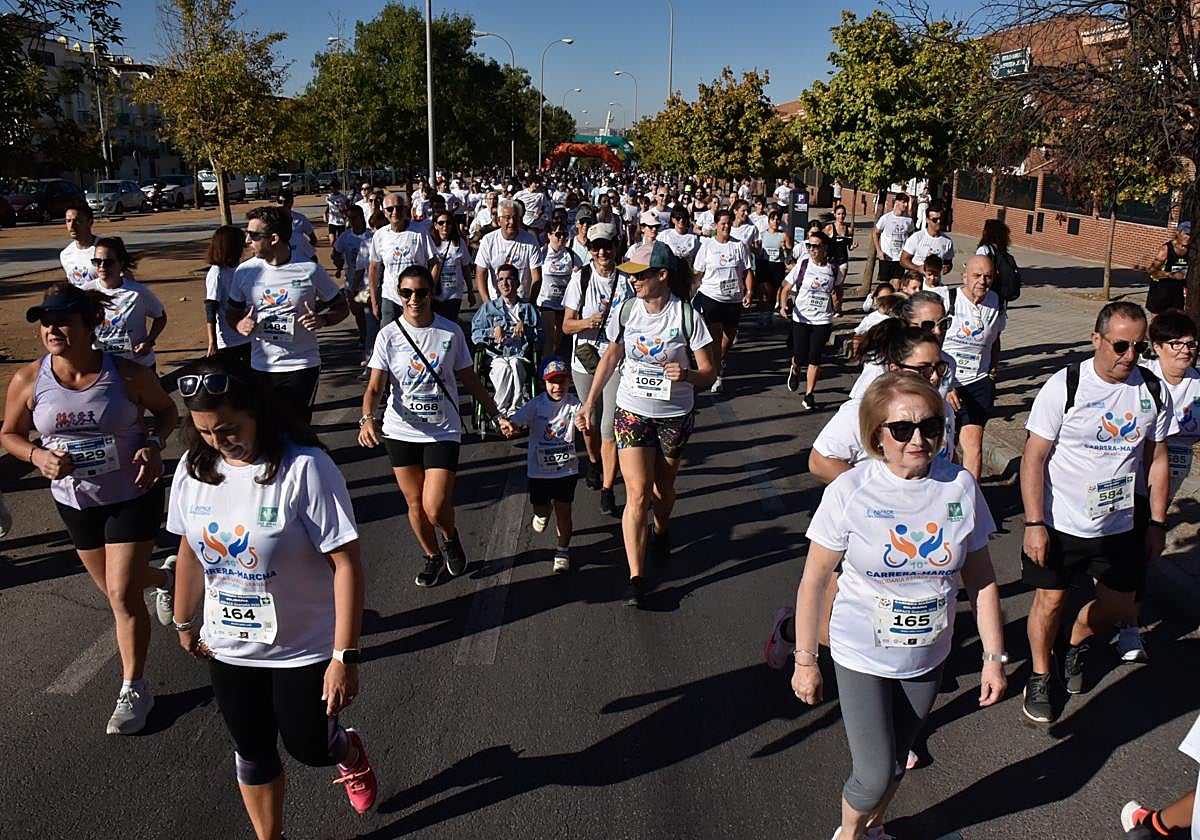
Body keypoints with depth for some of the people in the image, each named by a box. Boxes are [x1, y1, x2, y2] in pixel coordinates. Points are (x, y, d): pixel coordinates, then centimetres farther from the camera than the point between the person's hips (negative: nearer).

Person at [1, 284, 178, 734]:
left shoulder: (128, 374, -19)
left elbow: (167, 410, -1)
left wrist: (153, 445, -20)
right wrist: (38, 456, -19)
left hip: (133, 495, -4)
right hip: (74, 499, 4)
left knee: (123, 594, -6)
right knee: (113, 588, 20)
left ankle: (134, 689, 12)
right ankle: (163, 577, 57)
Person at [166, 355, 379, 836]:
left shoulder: (304, 467, -26)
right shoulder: (194, 468, -7)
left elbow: (346, 563, -25)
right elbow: (191, 550, 8)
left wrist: (345, 655, -25)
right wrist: (185, 622, 19)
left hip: (305, 648, -5)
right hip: (228, 647, 5)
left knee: (309, 748, 12)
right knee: (253, 752, 19)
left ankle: (350, 753, 48)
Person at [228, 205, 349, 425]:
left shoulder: (310, 270, -8)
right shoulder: (245, 271, 0)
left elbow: (341, 306, 3)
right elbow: (233, 312, 13)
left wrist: (322, 320, -18)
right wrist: (240, 324, -11)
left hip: (302, 366, -3)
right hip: (261, 367, 3)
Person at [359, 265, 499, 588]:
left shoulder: (451, 332, -3)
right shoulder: (388, 335, -4)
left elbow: (469, 379, 8)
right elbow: (375, 387, -7)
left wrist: (497, 414, 9)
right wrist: (367, 418, -26)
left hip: (442, 431, -1)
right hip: (400, 431, 2)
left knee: (435, 508, -11)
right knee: (415, 504, 12)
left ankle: (450, 537, 24)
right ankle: (432, 556, 38)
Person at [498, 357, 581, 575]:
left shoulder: (573, 403, -7)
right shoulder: (536, 404, -9)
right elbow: (516, 420, -22)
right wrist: (506, 423, -46)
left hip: (566, 468, 0)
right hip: (539, 469, 1)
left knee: (563, 510, 1)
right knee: (541, 508, 13)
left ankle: (562, 551, 19)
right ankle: (542, 515, 52)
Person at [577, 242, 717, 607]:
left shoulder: (686, 316, -14)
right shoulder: (626, 310, -5)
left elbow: (709, 371, -7)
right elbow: (611, 357, 10)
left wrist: (686, 375, -30)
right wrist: (589, 403, 7)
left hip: (674, 416, -1)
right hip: (632, 412, 1)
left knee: (663, 488, 17)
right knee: (638, 494, -8)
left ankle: (661, 531, 51)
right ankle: (635, 577, -4)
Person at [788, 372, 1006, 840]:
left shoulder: (960, 487, -12)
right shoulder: (849, 492, -21)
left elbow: (981, 579, -1)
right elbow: (813, 581, -12)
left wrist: (994, 656, 1)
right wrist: (805, 661, -8)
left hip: (928, 656, 3)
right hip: (861, 657, -3)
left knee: (897, 757, 21)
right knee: (875, 774, 1)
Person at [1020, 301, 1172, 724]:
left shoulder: (1154, 391, -2)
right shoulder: (1064, 386, -15)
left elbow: (1156, 459, 9)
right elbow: (1033, 458, -13)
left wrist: (1158, 522, 9)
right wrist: (1034, 523, -16)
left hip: (1120, 526, 4)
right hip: (1059, 524, -4)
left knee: (1117, 606, 13)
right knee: (1050, 599, 6)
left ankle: (1078, 642, 45)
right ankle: (1040, 676, 29)